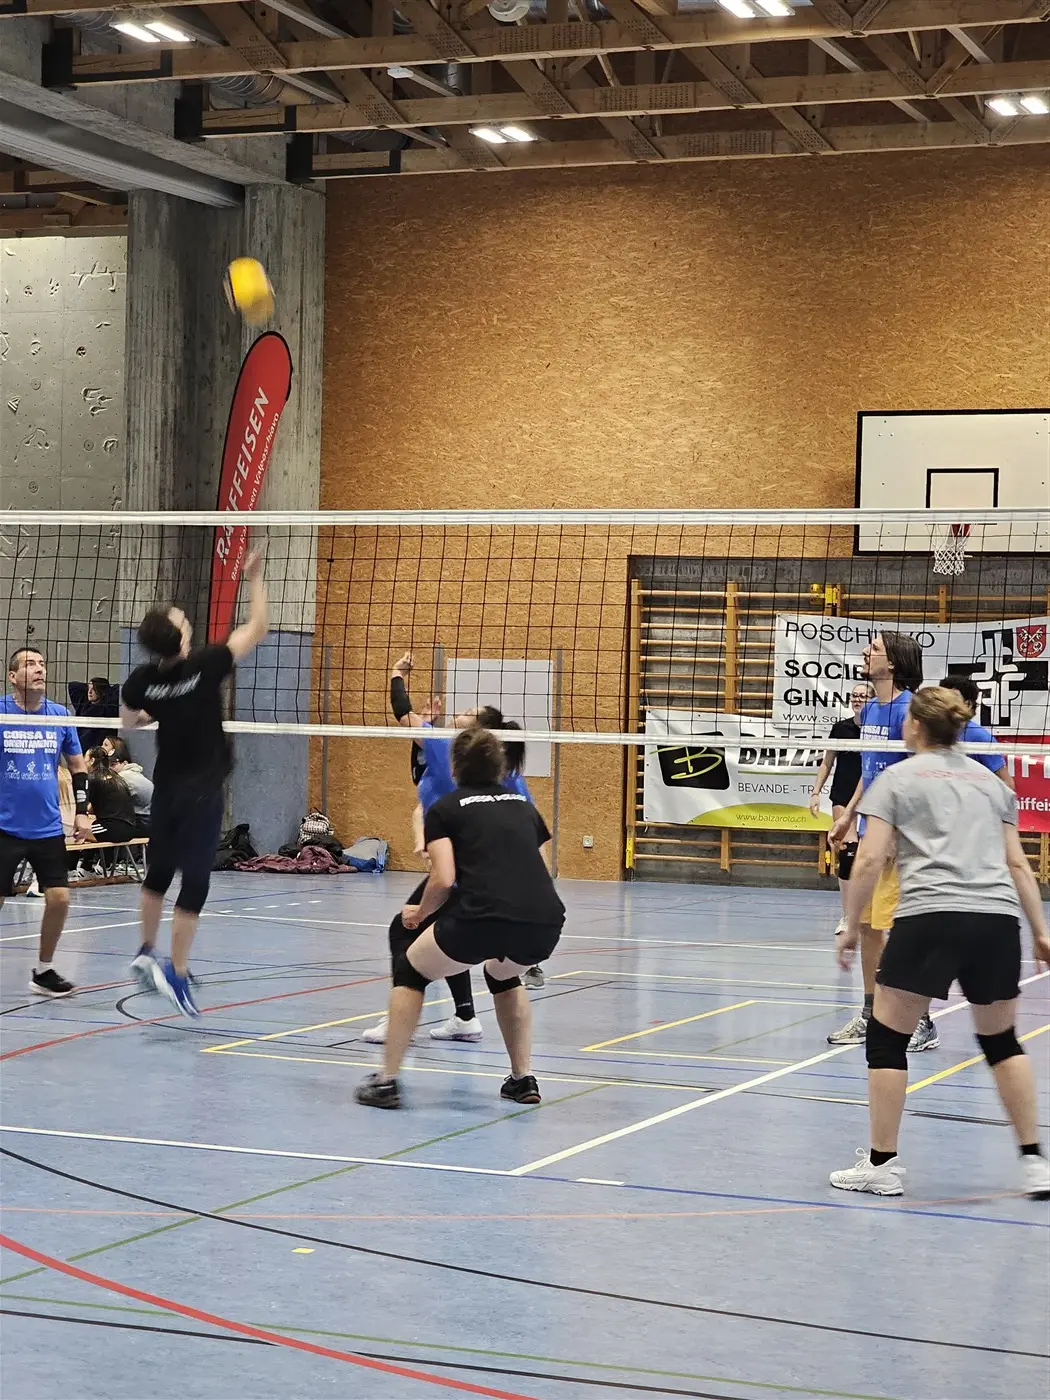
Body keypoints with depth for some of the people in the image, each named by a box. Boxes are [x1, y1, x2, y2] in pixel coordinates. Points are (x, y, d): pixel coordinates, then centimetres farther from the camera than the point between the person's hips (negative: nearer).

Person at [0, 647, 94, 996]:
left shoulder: (60, 715, 4)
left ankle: (43, 970, 16)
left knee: (59, 899, -2)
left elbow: (77, 765, 14)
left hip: (48, 829, 3)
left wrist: (82, 812, 5)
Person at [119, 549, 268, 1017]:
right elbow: (257, 627, -8)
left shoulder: (142, 680, -6)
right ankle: (175, 973, -7)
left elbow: (127, 722, 14)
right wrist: (255, 578, 0)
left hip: (166, 788, 5)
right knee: (194, 880, -3)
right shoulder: (205, 665, -18)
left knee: (158, 871, 20)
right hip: (202, 791, -5)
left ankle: (145, 954, 30)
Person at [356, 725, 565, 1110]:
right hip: (546, 923, 5)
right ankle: (523, 1079, 30)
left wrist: (419, 913, 19)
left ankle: (386, 1081, 16)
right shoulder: (522, 805, 26)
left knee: (410, 973, 21)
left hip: (484, 917, -4)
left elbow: (443, 879, 1)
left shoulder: (445, 809, 13)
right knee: (504, 976, 38)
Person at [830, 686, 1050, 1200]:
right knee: (1001, 1040, 20)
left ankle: (881, 1164, 10)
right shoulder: (990, 780, 22)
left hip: (929, 918, -5)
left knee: (886, 1037, 9)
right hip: (999, 919, 5)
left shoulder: (896, 778, 9)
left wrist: (852, 926, 8)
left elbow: (870, 859, 1)